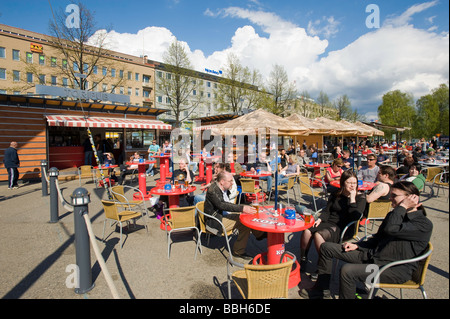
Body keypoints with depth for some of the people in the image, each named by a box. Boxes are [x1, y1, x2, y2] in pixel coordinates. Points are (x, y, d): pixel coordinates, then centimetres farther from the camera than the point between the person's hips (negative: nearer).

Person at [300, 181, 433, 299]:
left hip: (396, 269, -9)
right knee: (326, 247, 3)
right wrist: (357, 245, 8)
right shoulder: (394, 215, 14)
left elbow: (391, 229, -31)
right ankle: (322, 289, 14)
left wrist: (403, 206, -19)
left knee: (348, 271, -34)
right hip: (372, 255, 9)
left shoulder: (425, 225, -14)